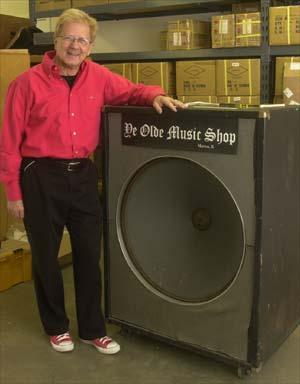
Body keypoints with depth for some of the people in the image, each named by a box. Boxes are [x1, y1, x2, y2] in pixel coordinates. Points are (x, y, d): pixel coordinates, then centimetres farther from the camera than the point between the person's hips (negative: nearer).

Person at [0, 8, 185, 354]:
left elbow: (130, 91, 16)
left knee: (89, 254, 11)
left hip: (83, 174, 4)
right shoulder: (28, 83, -9)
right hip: (41, 177, -3)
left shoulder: (98, 77, 2)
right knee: (46, 256, 10)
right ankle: (56, 327, 32)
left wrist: (155, 96, -7)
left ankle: (92, 329, 28)